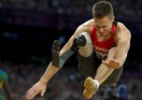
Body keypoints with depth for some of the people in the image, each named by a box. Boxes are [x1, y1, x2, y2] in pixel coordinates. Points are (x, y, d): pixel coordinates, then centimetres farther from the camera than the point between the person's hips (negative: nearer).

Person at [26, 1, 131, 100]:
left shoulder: (122, 32, -29)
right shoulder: (87, 27, -23)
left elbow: (122, 54, -52)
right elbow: (64, 52, -30)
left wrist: (116, 63, -77)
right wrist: (43, 81, -37)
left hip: (110, 73, -2)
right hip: (90, 68, 2)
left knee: (115, 51, -36)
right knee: (84, 37, -26)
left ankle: (95, 84, -58)